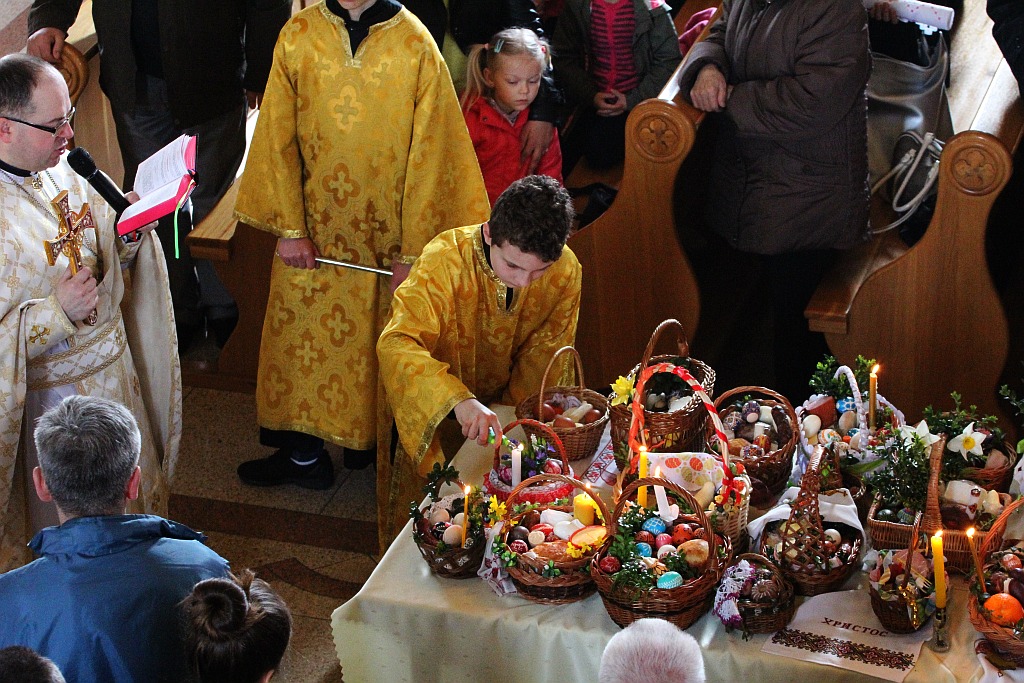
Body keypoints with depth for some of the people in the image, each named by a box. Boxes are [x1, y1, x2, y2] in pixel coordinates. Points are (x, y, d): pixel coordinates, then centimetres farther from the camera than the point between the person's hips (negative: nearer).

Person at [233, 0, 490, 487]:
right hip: (315, 228, 2)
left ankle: (370, 438, 27)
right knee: (301, 338, 7)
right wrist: (290, 228, -3)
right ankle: (303, 452, 21)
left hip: (388, 233, -2)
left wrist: (413, 251, -9)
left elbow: (428, 154, -9)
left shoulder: (415, 44, -12)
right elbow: (278, 138, 0)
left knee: (381, 342, 10)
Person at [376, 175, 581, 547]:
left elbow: (543, 360, -8)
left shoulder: (565, 271, -21)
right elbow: (396, 344, -42)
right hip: (432, 404, -3)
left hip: (503, 403, 3)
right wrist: (458, 401, -55)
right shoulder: (445, 258, -34)